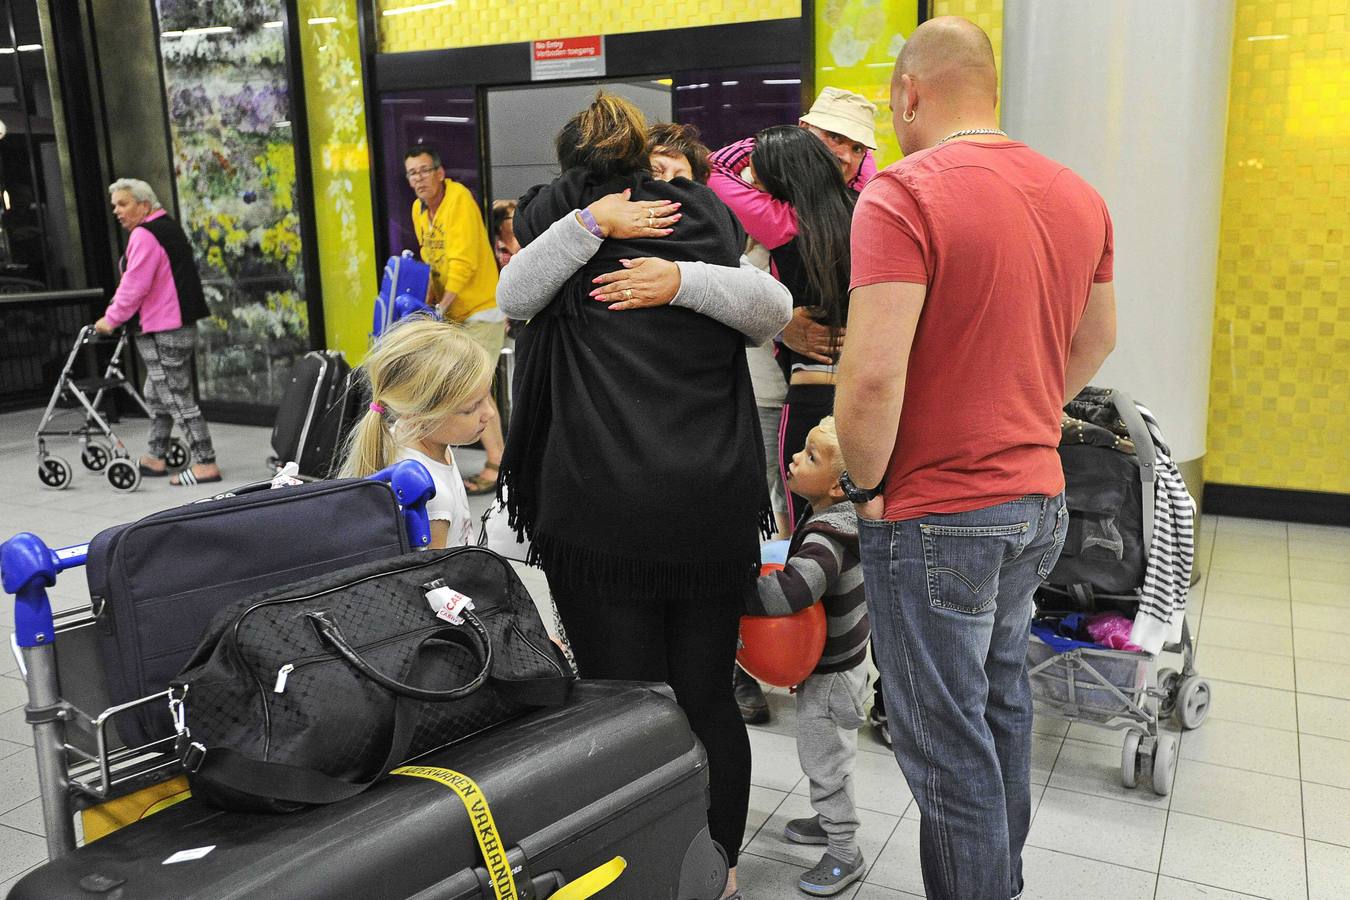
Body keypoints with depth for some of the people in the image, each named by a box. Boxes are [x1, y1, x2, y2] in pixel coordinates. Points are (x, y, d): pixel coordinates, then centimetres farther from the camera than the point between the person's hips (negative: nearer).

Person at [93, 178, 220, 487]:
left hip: (162, 334, -11)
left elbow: (135, 286, -19)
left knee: (178, 399, -7)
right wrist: (117, 314, 19)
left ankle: (205, 463, -7)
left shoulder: (144, 235, -15)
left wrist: (112, 319, -8)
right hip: (180, 327, 11)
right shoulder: (169, 228, 17)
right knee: (156, 396, 18)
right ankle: (156, 458, 27)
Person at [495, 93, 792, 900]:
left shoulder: (551, 212, 9)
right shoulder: (704, 215, 14)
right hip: (713, 506, 3)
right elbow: (774, 309, 0)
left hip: (599, 513, -2)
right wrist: (689, 280, -9)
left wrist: (588, 224, -10)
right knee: (708, 699, 13)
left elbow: (513, 298, -10)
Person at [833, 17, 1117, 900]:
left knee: (948, 745, 5)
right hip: (1038, 498, 8)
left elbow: (872, 375, -24)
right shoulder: (1079, 195, 7)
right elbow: (1097, 339, 18)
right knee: (1003, 703, 24)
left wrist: (865, 485, -10)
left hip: (937, 518, -8)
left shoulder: (904, 195, -17)